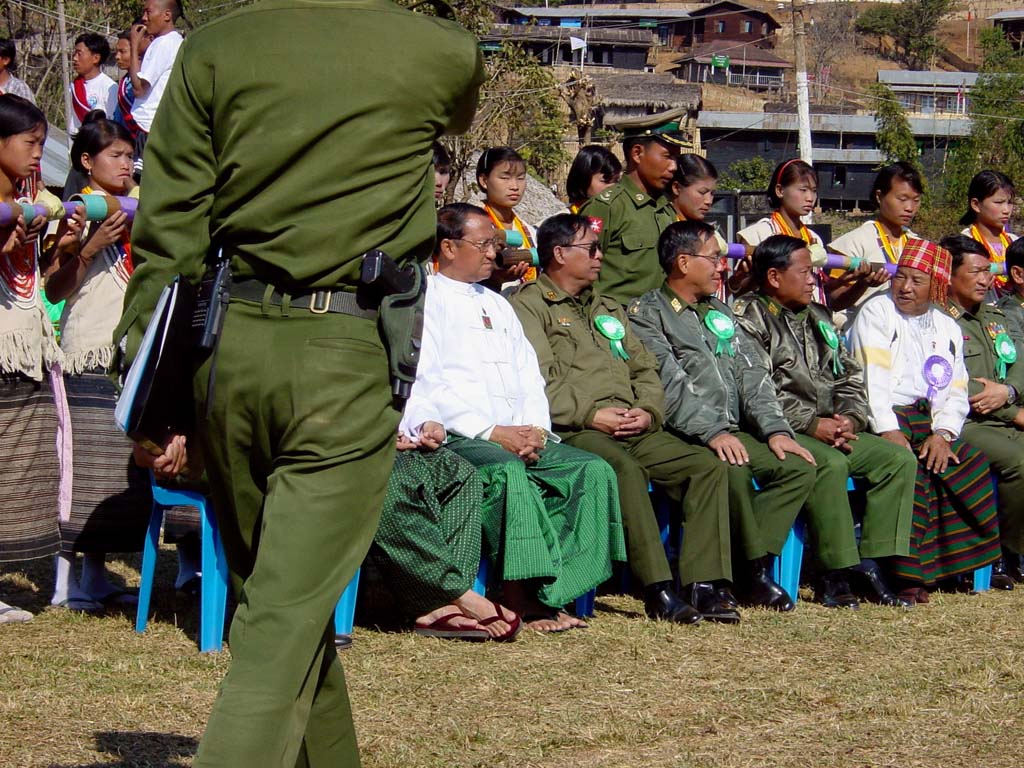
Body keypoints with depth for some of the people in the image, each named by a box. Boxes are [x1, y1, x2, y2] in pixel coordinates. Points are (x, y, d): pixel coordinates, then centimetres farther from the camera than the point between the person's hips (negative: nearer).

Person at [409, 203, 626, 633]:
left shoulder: (497, 304, 28)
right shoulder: (425, 299, 3)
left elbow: (528, 376, 21)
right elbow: (426, 384, -8)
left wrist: (535, 428, -1)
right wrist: (491, 432, -15)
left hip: (519, 436, 7)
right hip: (455, 436, -7)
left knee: (592, 470, -15)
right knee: (507, 471, -37)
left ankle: (552, 591, -23)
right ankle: (526, 596, -33)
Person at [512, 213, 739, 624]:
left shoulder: (607, 309, 31)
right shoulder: (529, 306, 6)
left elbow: (644, 370, 25)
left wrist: (647, 412, 3)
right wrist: (591, 416, -15)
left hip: (635, 430, 7)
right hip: (574, 432, -7)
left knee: (707, 466, -15)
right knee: (625, 468, -37)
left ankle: (706, 585, -22)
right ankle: (658, 590, -37)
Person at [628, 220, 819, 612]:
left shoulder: (720, 313, 24)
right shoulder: (646, 313, -1)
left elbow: (750, 378, 17)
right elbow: (669, 386, -14)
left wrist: (776, 429, 1)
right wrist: (712, 433, -25)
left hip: (731, 433, 7)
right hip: (681, 438, -7)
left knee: (799, 467, -14)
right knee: (733, 471, -34)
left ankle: (752, 567, -20)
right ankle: (757, 570, -19)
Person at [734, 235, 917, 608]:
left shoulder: (817, 318, 22)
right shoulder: (747, 320, -3)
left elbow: (851, 378, 19)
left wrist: (850, 418, -2)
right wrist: (813, 424, -19)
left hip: (830, 430, 8)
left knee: (899, 458, -8)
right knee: (830, 463, -35)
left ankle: (872, 563, -13)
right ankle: (837, 574, -28)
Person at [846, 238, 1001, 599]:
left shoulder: (947, 328, 19)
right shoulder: (876, 312, 4)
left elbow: (956, 393, 11)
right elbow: (871, 379, -9)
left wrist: (942, 434, -9)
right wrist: (889, 432, -21)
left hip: (929, 421, 5)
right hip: (884, 418, -5)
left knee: (971, 465, -18)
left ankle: (953, 564, -9)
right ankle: (907, 574, -29)